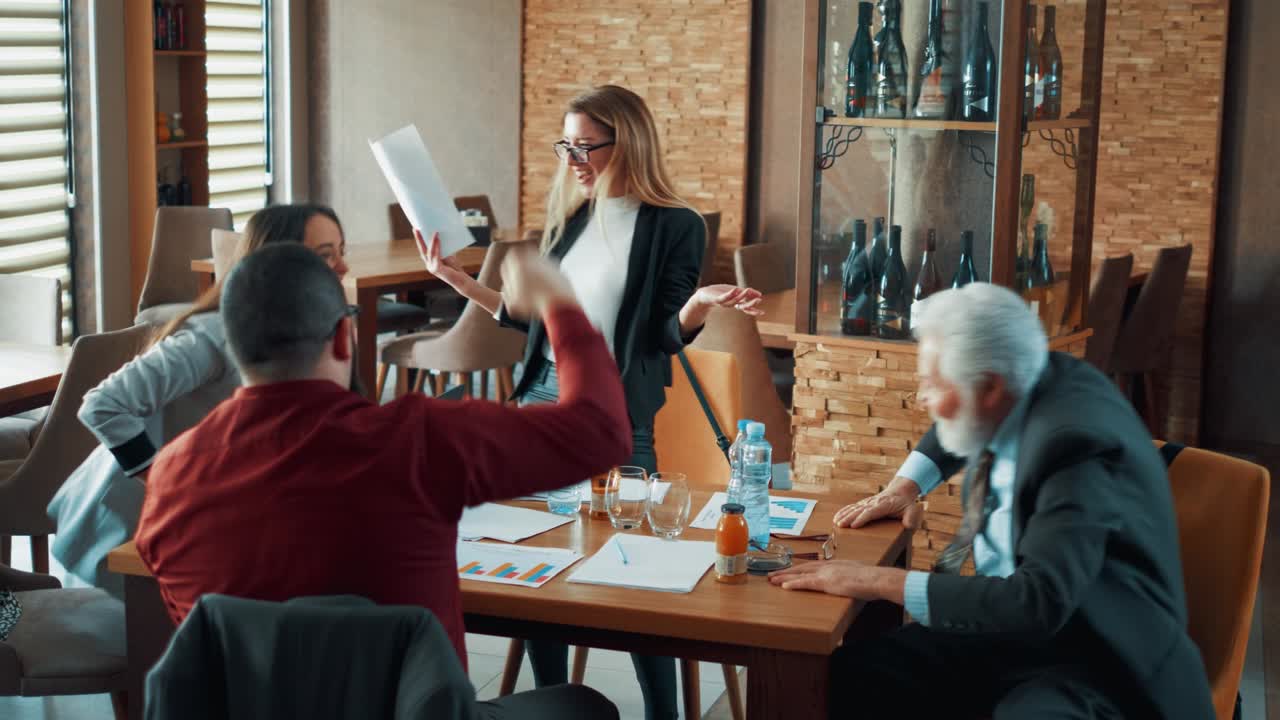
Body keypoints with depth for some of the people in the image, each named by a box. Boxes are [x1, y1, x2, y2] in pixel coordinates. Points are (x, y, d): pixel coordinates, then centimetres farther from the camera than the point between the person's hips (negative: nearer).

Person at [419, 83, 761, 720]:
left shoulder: (675, 226, -7)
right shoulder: (568, 218, 10)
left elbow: (667, 335, -9)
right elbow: (534, 315, 15)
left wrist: (701, 303, -30)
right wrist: (455, 278, 11)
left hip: (616, 417, -6)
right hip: (543, 400, 6)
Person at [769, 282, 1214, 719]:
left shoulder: (1076, 445, -25)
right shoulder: (1017, 394, 0)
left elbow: (1040, 603, -35)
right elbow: (956, 424, 26)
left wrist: (882, 582, -29)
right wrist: (905, 486, 9)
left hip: (1090, 660, -8)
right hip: (1006, 625, 8)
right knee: (848, 672, -12)